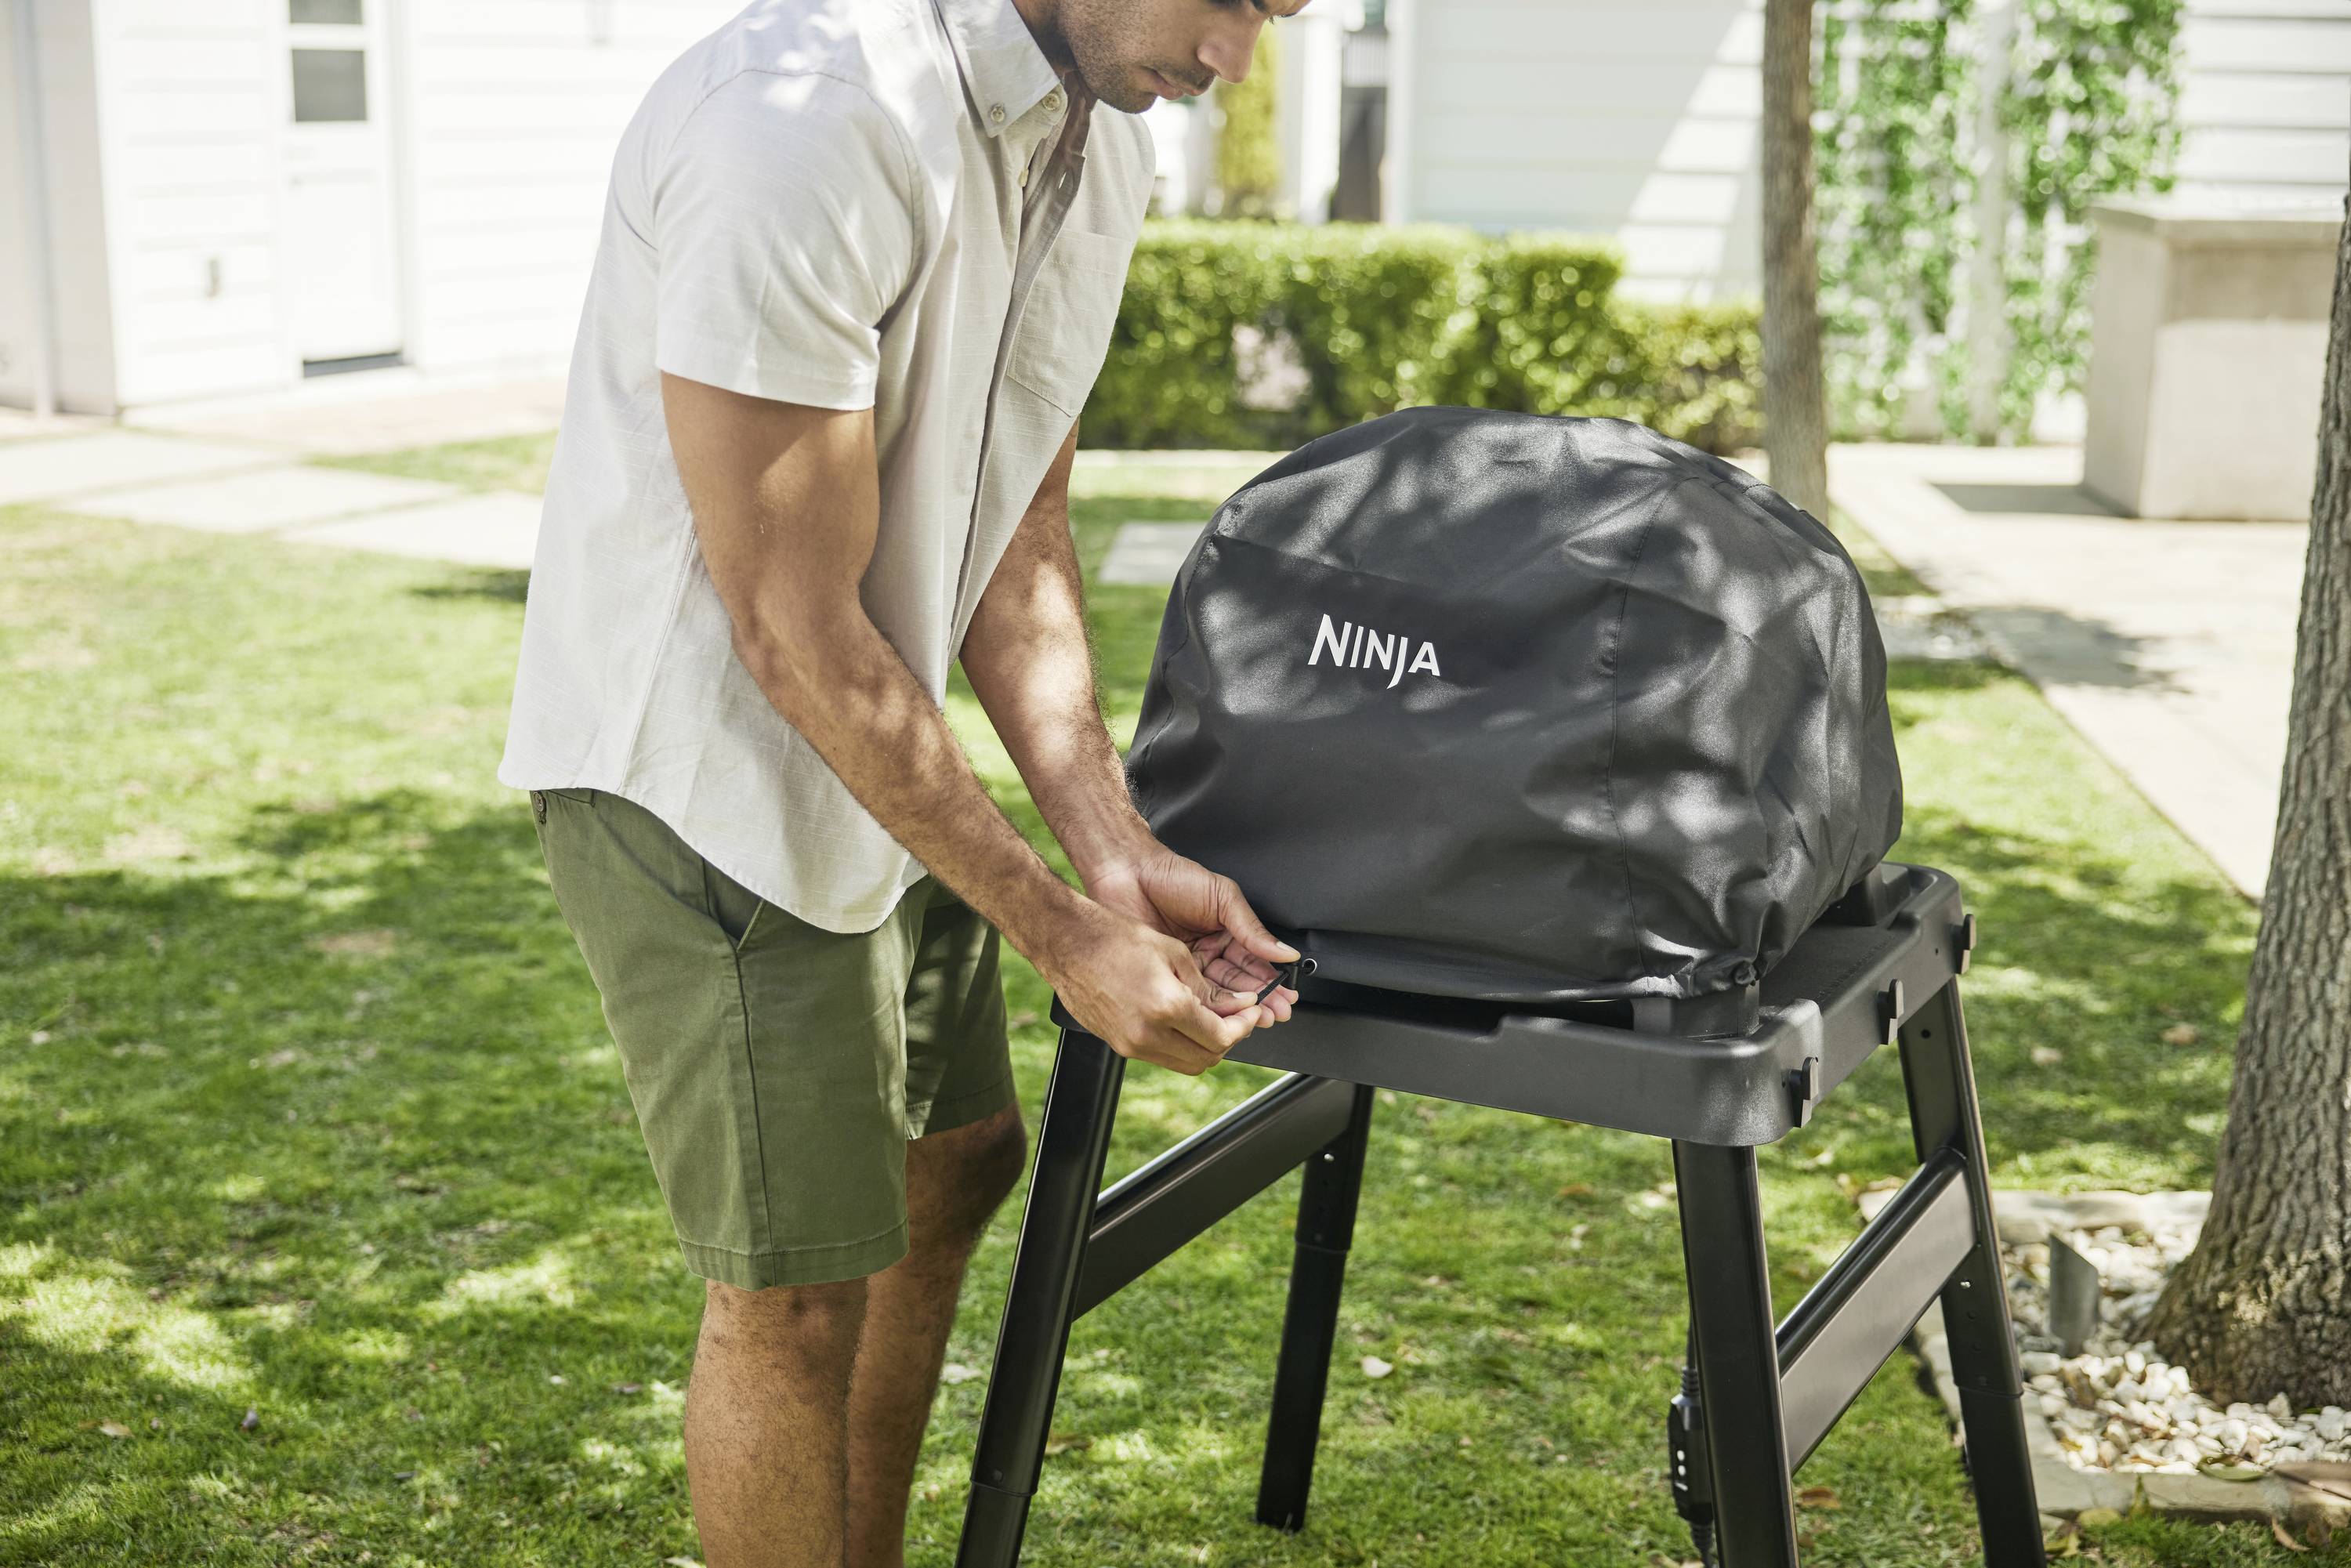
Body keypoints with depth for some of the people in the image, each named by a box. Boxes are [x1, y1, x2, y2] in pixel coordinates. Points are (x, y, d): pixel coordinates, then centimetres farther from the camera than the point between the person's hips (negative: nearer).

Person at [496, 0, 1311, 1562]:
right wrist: (1062, 932, -20)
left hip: (885, 752, 9)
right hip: (699, 770, -9)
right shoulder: (804, 127, -29)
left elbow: (1019, 542, 4)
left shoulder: (1103, 138, -1)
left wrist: (1122, 856, -6)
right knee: (796, 1289, -3)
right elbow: (797, 630, -26)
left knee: (957, 1157, 20)